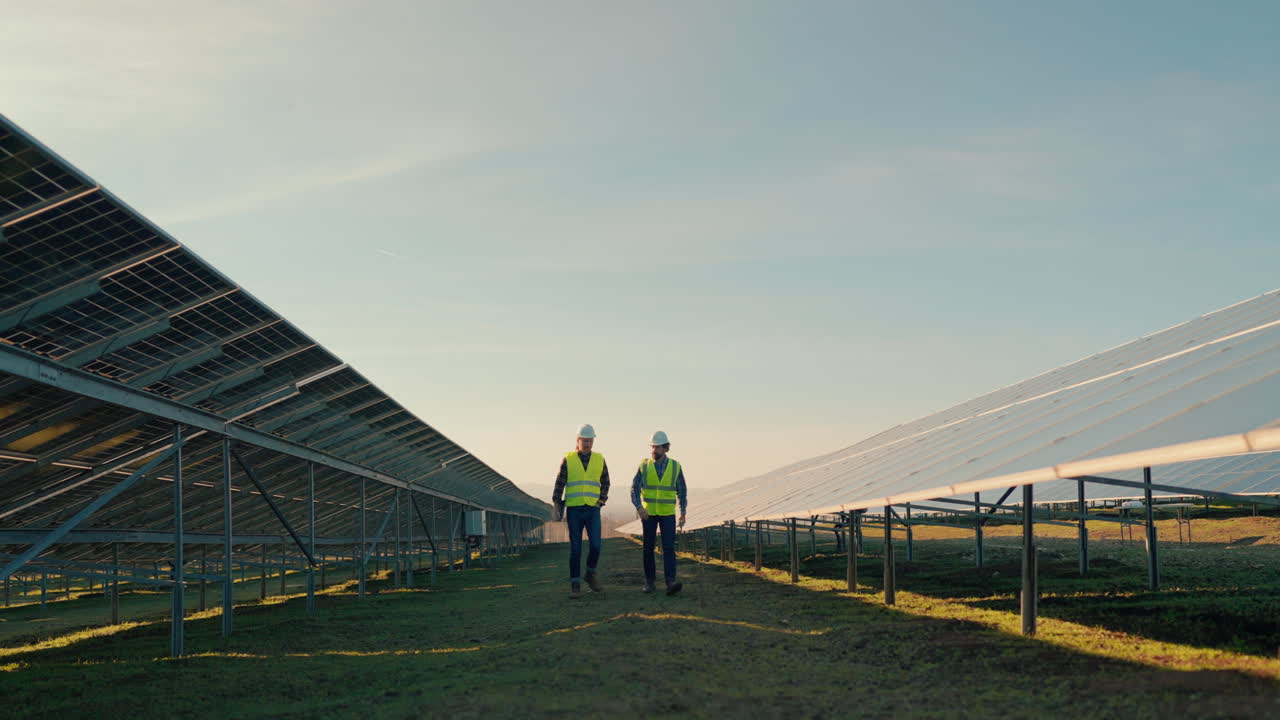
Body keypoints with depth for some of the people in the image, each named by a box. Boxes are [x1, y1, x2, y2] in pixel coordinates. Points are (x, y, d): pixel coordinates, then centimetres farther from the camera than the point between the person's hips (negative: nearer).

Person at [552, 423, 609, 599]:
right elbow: (560, 484, 1)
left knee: (595, 545, -9)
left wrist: (601, 501, 6)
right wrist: (557, 505, -6)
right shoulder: (568, 460, 1)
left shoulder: (599, 459, 7)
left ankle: (591, 574, 16)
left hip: (593, 510, 1)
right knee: (575, 548, -2)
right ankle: (575, 584, 4)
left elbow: (605, 482, 16)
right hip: (573, 510, -1)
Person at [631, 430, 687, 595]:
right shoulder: (644, 466, -3)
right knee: (648, 547, 5)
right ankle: (649, 581, 16)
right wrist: (639, 507, -23)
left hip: (668, 513, -1)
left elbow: (682, 491, 4)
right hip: (648, 513, 1)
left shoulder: (675, 467, -2)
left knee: (668, 547, -12)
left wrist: (683, 513, 3)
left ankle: (670, 583, -21)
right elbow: (635, 488, -7)